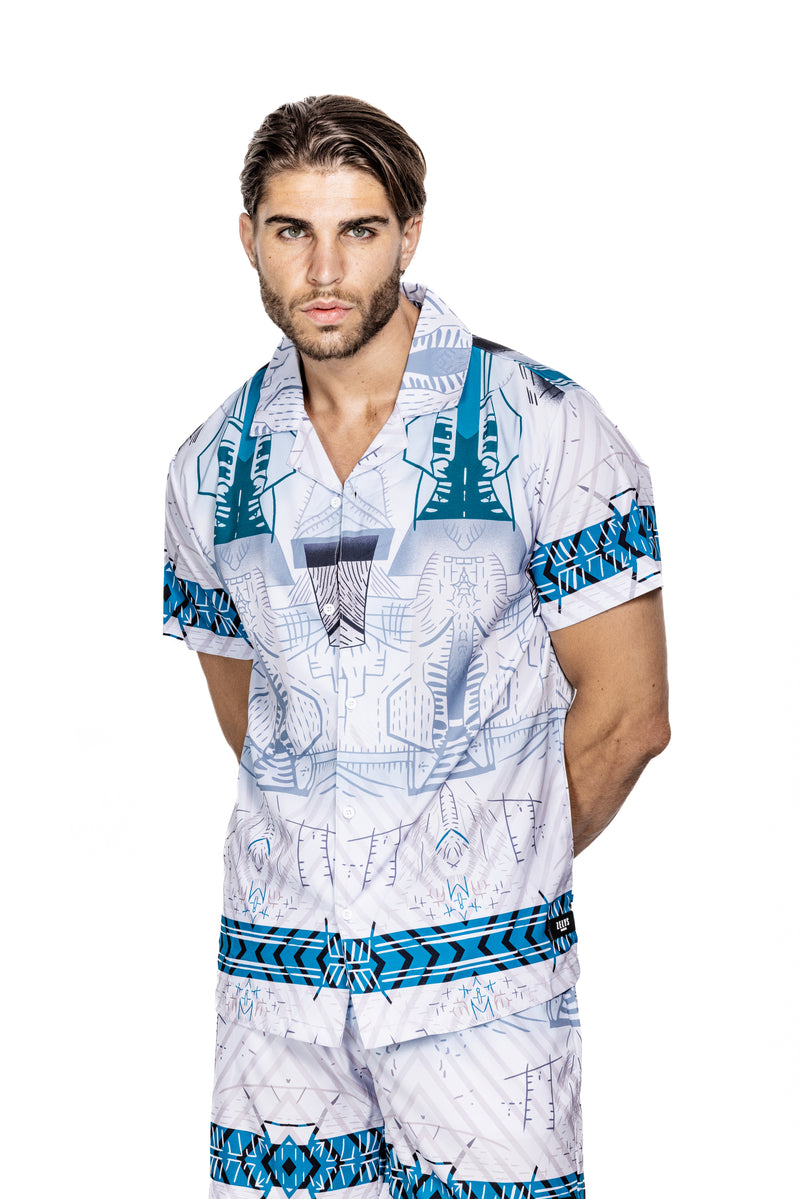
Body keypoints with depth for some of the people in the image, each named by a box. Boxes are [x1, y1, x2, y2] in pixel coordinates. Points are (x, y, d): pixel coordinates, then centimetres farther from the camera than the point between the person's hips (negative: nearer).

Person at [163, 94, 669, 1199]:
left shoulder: (538, 428, -7)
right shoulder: (212, 468, 5)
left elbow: (627, 714, -4)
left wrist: (506, 866, 6)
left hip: (482, 980, -3)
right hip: (275, 974, 4)